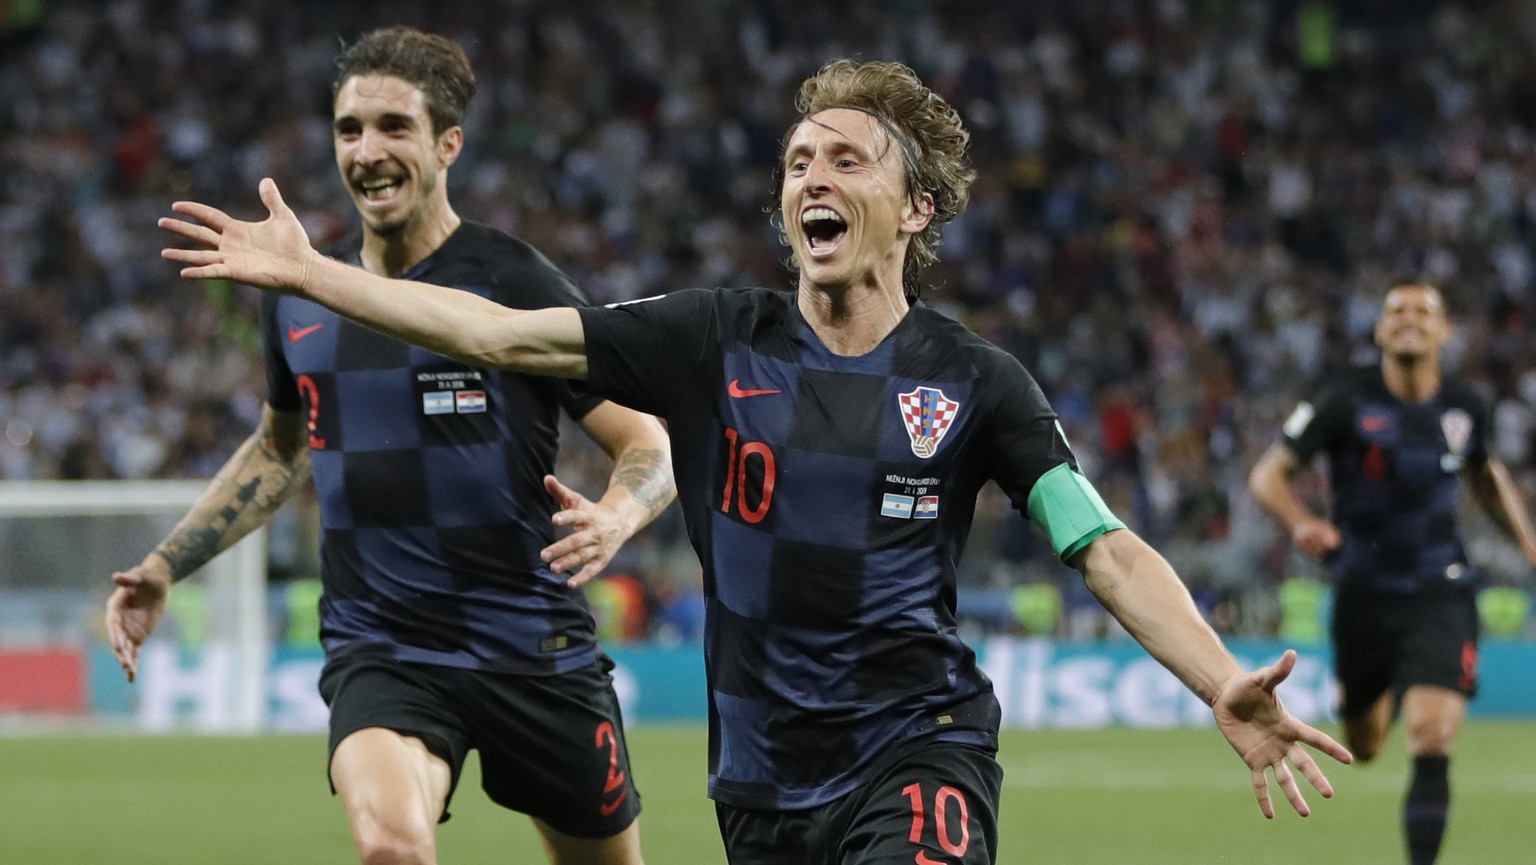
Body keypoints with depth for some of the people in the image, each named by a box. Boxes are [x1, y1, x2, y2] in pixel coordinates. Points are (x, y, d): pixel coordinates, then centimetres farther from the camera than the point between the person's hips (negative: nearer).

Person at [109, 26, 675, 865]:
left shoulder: (513, 282, -8)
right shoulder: (299, 299, 6)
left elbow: (651, 447, -7)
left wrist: (612, 519, -29)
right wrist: (165, 565, 20)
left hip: (533, 648, -2)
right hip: (379, 653, 2)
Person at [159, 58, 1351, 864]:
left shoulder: (972, 382, -3)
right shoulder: (719, 342, 2)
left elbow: (1108, 552, -7)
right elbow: (500, 333, 2)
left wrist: (1225, 687, -22)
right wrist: (306, 273, 0)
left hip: (917, 756, -3)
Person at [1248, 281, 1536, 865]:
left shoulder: (1464, 406, 1)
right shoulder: (1347, 400, -9)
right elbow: (1267, 475, -8)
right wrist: (1301, 524, -28)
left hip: (1440, 596, 0)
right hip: (1364, 593, 0)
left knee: (1431, 739, -22)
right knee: (1364, 748, 17)